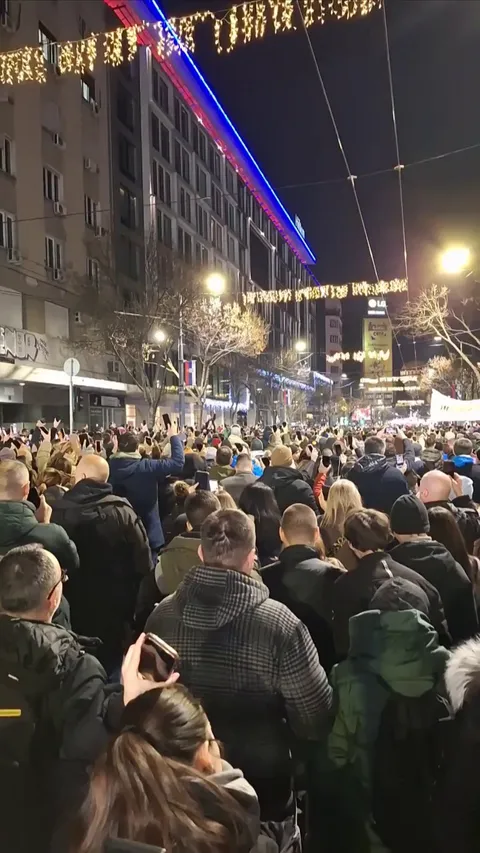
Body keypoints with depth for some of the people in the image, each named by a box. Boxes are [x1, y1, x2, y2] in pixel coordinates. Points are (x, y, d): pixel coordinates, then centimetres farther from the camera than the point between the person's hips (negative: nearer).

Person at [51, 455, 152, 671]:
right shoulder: (123, 511, -15)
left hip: (72, 605, 0)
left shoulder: (58, 511, -15)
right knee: (110, 661, 19)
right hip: (113, 605, 0)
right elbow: (143, 561, -15)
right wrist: (134, 601, -1)